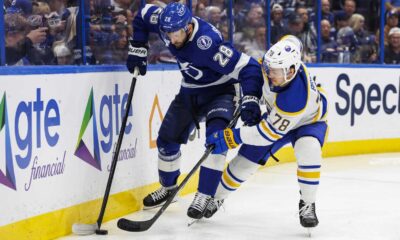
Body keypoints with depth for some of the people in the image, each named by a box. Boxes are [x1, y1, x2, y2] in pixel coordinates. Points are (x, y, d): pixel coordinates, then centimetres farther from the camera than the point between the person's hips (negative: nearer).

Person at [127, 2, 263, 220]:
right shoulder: (169, 23, -18)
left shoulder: (208, 43, -38)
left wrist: (250, 100, -47)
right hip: (189, 92, 7)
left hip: (219, 93, -7)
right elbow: (143, 15, 4)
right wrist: (138, 50, -1)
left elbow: (248, 67, -37)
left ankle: (204, 195, -22)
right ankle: (168, 187, 31)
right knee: (167, 138, 8)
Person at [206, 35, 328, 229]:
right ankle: (216, 198, 25)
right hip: (276, 114, 6)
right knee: (246, 159, 3)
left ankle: (307, 204, -17)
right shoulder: (278, 61, -29)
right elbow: (292, 41, -4)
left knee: (308, 150, -37)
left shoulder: (296, 99, -46)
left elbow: (270, 132, -38)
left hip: (308, 121, -6)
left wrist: (231, 137, -37)